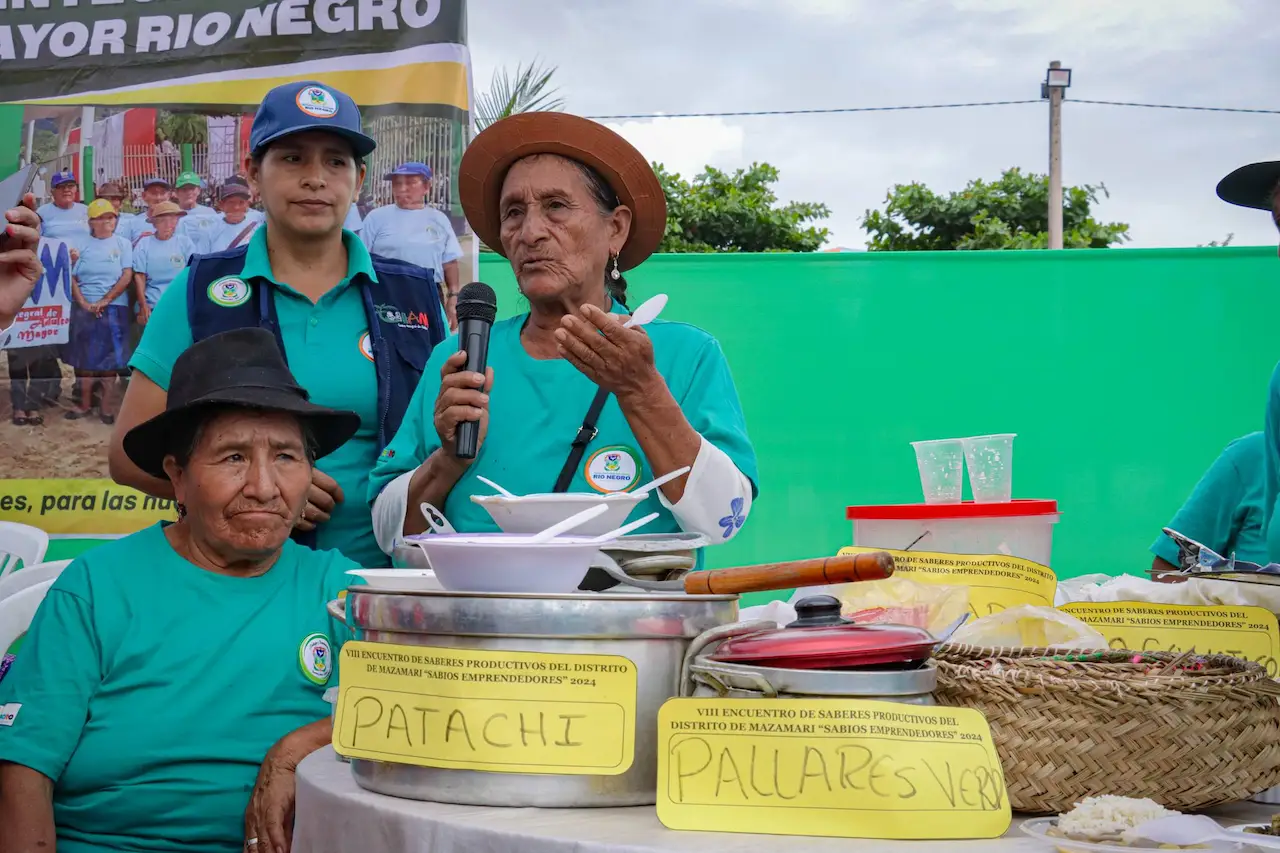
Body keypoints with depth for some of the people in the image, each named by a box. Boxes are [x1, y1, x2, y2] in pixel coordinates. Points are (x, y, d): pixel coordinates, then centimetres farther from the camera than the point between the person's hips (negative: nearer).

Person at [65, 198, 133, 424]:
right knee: (84, 357, 6)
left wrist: (105, 300, -13)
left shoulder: (123, 244, 3)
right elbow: (71, 278, 3)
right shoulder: (82, 246, 7)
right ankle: (85, 404, 15)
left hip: (113, 308, -2)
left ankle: (107, 406, 6)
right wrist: (84, 303, -12)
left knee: (109, 358, -1)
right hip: (84, 308, 2)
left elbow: (127, 276, -6)